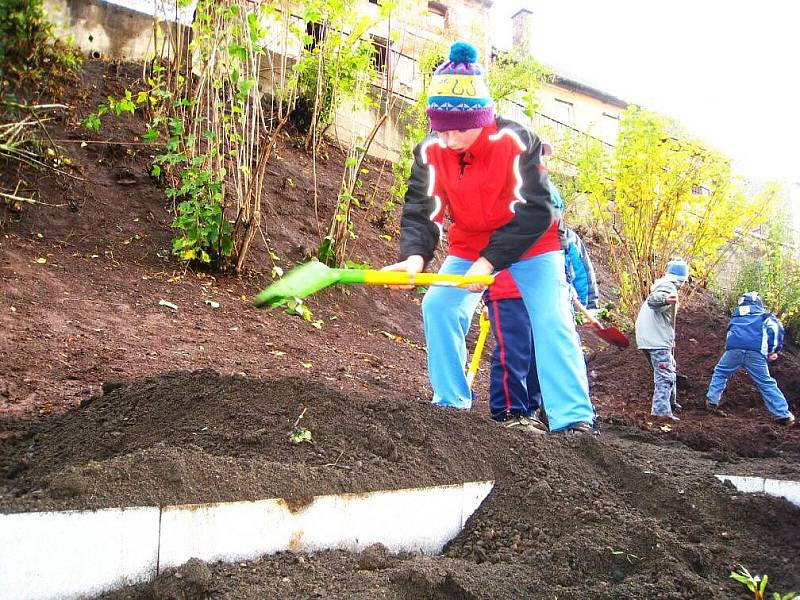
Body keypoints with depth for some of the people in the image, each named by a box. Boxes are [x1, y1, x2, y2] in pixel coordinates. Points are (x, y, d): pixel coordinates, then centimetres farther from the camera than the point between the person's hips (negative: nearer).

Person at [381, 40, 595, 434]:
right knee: (438, 305, -12)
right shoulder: (431, 150, -15)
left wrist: (491, 260, -33)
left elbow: (535, 212, -27)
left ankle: (574, 418, -14)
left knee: (552, 319, -17)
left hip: (531, 243, -4)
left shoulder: (515, 142, -27)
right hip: (468, 246, 4)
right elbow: (421, 210, -17)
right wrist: (414, 255, -37)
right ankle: (450, 401, 1)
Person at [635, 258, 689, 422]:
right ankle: (662, 410, -18)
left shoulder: (664, 285, 19)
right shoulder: (668, 287, -12)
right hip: (657, 339, -10)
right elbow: (653, 299, -32)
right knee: (665, 374, -13)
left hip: (649, 338, 10)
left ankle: (669, 401, 37)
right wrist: (665, 300, -56)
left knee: (670, 367, 24)